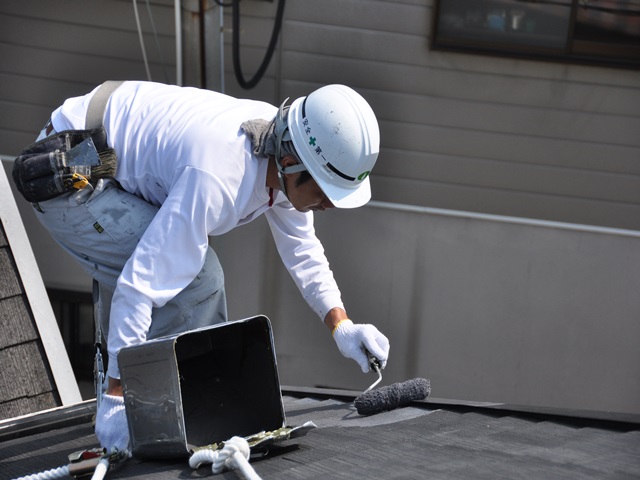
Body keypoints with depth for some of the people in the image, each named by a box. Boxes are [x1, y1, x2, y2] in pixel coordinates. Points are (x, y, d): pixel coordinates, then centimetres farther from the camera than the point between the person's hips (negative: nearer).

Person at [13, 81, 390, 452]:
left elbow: (302, 251, 12)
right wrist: (118, 396, -32)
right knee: (197, 278, -20)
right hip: (70, 180, -10)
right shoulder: (218, 178, -35)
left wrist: (342, 326, 1)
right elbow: (139, 285, -35)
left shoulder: (286, 160, -7)